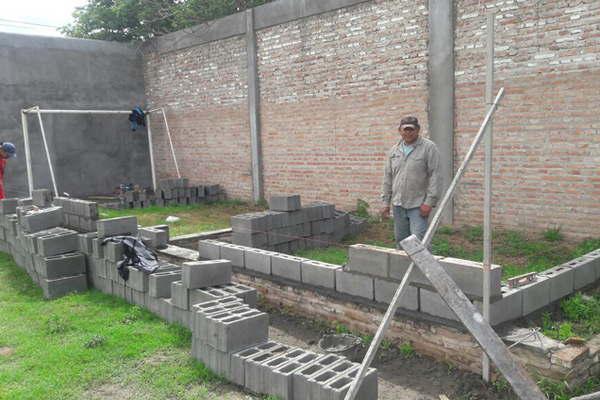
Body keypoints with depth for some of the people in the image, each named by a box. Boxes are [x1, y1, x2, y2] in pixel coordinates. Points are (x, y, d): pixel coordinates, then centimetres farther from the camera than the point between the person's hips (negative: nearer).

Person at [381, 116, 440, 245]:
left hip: (418, 205, -5)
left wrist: (429, 201, -15)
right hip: (398, 204, 6)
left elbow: (435, 176, -9)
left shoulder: (429, 147, -4)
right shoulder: (394, 150, 12)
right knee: (400, 241, 12)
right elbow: (388, 177, 15)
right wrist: (386, 202, 10)